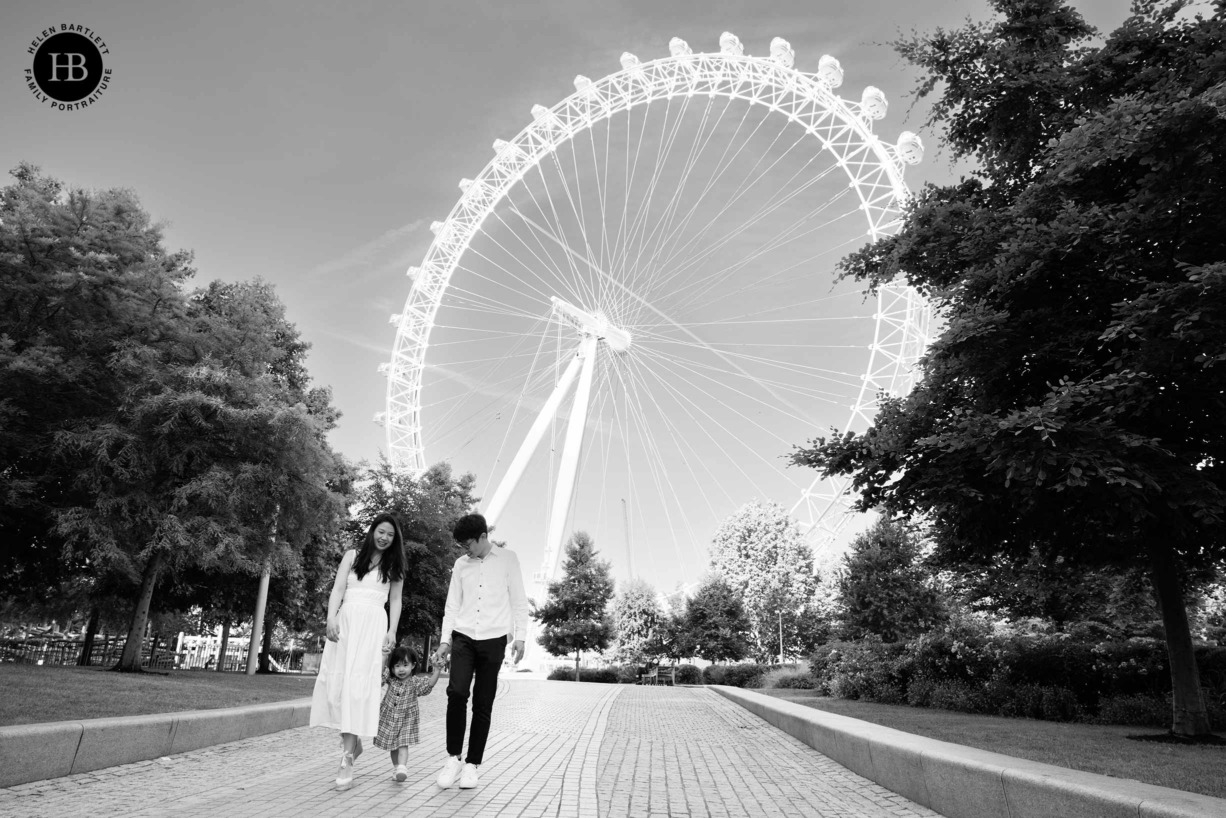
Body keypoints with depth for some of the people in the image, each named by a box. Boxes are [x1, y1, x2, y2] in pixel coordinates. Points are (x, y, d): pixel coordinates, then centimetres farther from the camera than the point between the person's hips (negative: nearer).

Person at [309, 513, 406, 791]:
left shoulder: (393, 565, 12)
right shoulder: (352, 556, 12)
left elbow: (395, 601, 10)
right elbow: (338, 590, 4)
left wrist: (392, 632, -1)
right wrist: (331, 618, -10)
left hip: (373, 624, -2)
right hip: (346, 620, 2)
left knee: (358, 684, -11)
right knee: (336, 681, -2)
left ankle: (347, 759, -11)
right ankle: (354, 741, 19)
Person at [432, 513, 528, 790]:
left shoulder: (508, 559, 3)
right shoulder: (461, 564, 11)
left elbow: (519, 600, 3)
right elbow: (452, 605, 13)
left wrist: (520, 636, -3)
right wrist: (445, 640, 5)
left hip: (493, 639, -2)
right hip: (463, 637, 2)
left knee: (483, 704, 1)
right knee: (457, 692, -15)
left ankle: (472, 764, 13)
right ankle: (453, 758, 0)